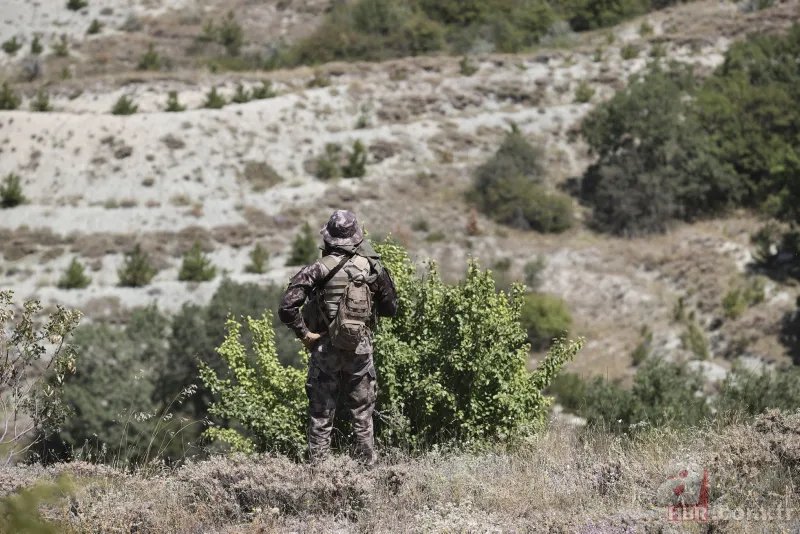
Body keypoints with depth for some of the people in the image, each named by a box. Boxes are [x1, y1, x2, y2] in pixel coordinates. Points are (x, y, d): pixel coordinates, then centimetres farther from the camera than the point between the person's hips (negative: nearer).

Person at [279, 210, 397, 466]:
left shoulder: (317, 270, -11)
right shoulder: (373, 268, -4)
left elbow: (287, 307, -18)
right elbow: (390, 308, 8)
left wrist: (304, 333, -7)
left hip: (325, 350, -2)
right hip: (361, 349, 2)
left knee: (321, 415, 8)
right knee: (362, 413, 13)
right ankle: (366, 464, 16)